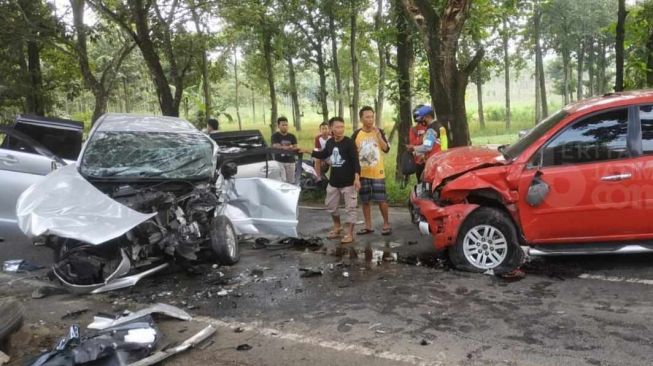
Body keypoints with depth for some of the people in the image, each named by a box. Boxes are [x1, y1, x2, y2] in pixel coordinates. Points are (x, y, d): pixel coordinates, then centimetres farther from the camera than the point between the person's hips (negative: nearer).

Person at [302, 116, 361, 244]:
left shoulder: (349, 142, -14)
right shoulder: (329, 142, 3)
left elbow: (355, 160, -18)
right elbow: (323, 155, 22)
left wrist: (357, 177, -29)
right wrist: (309, 151, 16)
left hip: (348, 182, -6)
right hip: (333, 181, 6)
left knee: (350, 208, 0)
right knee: (330, 206, 17)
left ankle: (349, 234, 9)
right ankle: (337, 227, 37)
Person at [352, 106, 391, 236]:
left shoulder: (379, 132, 0)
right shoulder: (356, 134, 0)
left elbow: (386, 149, -8)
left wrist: (378, 135, -19)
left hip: (377, 172, -1)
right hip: (363, 173, 1)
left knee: (381, 199, -2)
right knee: (365, 200, 7)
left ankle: (386, 224, 12)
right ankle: (368, 225, 18)